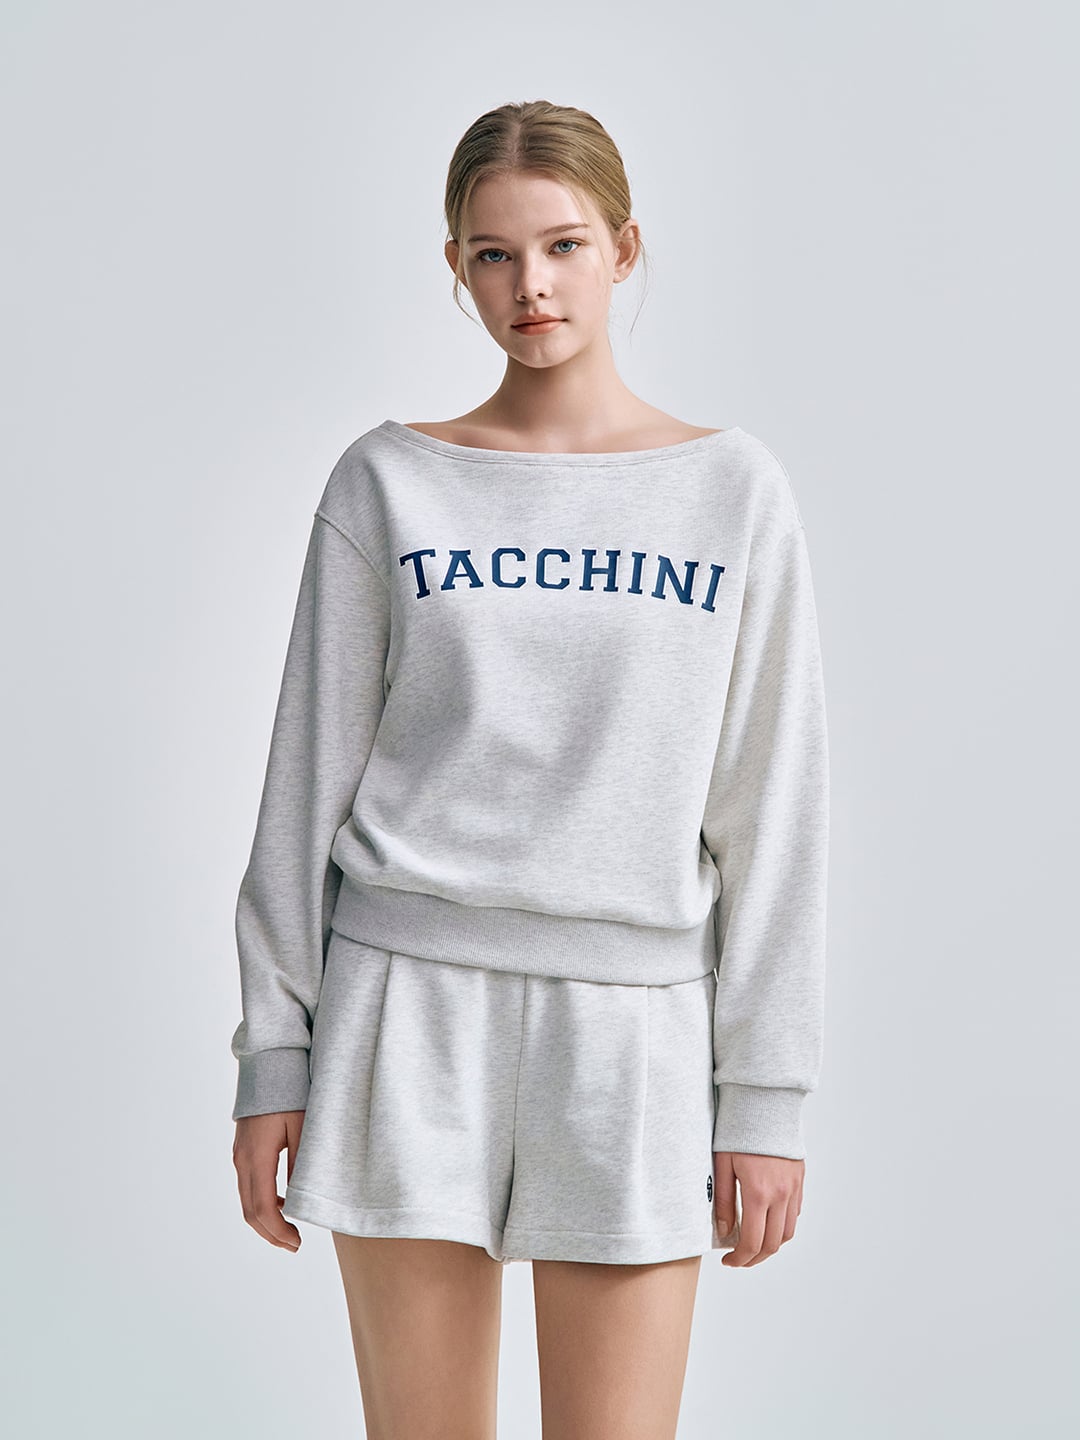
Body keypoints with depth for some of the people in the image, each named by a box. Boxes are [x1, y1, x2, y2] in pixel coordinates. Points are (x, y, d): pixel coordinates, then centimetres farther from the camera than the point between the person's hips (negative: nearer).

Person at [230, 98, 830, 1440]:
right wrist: (275, 1053, 3)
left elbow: (769, 812, 3)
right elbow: (311, 776, 6)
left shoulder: (736, 491, 4)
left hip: (631, 1024, 0)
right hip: (411, 1005, 0)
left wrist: (766, 1092, 0)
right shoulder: (389, 484, 5)